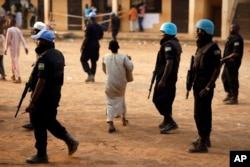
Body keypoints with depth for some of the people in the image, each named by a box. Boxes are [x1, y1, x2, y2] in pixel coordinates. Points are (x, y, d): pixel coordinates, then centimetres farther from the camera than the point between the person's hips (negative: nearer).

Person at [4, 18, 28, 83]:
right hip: (18, 47, 7)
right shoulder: (18, 30, 9)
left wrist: (6, 49, -8)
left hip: (12, 48, -7)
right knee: (15, 61, 20)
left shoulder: (9, 30, -9)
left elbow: (8, 40, -12)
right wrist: (25, 47, -4)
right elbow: (22, 39, 2)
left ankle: (18, 78, -16)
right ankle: (14, 75, 31)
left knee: (15, 62, -8)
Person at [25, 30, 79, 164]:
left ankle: (41, 155, 12)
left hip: (43, 97, -9)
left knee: (39, 125, 3)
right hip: (55, 95, 9)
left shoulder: (44, 58, -22)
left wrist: (32, 102, -25)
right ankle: (70, 140, 17)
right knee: (50, 121, 23)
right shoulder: (59, 54, 6)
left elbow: (41, 81, -27)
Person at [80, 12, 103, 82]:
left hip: (89, 46, -7)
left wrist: (82, 46, -11)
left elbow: (86, 37, -17)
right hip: (96, 45, 7)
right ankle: (92, 76, 16)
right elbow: (101, 36, 13)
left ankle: (90, 74, -9)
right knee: (94, 61, 13)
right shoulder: (99, 27, 5)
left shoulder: (89, 26, -16)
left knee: (83, 59, 4)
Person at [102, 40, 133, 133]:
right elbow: (130, 68, -10)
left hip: (110, 84, 0)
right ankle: (123, 119, 39)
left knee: (110, 103, 3)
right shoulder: (123, 57, -12)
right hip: (121, 83, 0)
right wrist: (129, 60, 7)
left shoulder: (105, 57, -4)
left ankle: (110, 123, -16)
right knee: (121, 99, 24)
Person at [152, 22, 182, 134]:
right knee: (167, 99, 16)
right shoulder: (176, 43, 13)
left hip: (165, 77, -10)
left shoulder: (168, 45, -18)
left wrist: (162, 80, -28)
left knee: (158, 99, -7)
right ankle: (167, 121, 24)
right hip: (172, 77, 10)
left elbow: (169, 63, -26)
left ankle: (170, 122, -10)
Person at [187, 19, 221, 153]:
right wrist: (195, 84, 15)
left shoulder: (212, 48, -16)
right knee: (204, 113, 18)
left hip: (205, 86, -9)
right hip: (199, 85, 9)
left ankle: (203, 144, -2)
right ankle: (205, 139, 31)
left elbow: (217, 70, -20)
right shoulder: (201, 46, 12)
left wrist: (207, 88, -22)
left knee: (200, 114, -8)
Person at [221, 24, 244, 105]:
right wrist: (224, 59, 8)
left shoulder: (237, 39, -19)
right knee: (224, 77, 19)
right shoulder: (231, 37, 13)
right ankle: (229, 94, 32)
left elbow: (236, 54, -24)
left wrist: (225, 59, -21)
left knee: (232, 80, -3)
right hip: (229, 62, 11)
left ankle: (234, 98, 7)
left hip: (233, 62, -10)